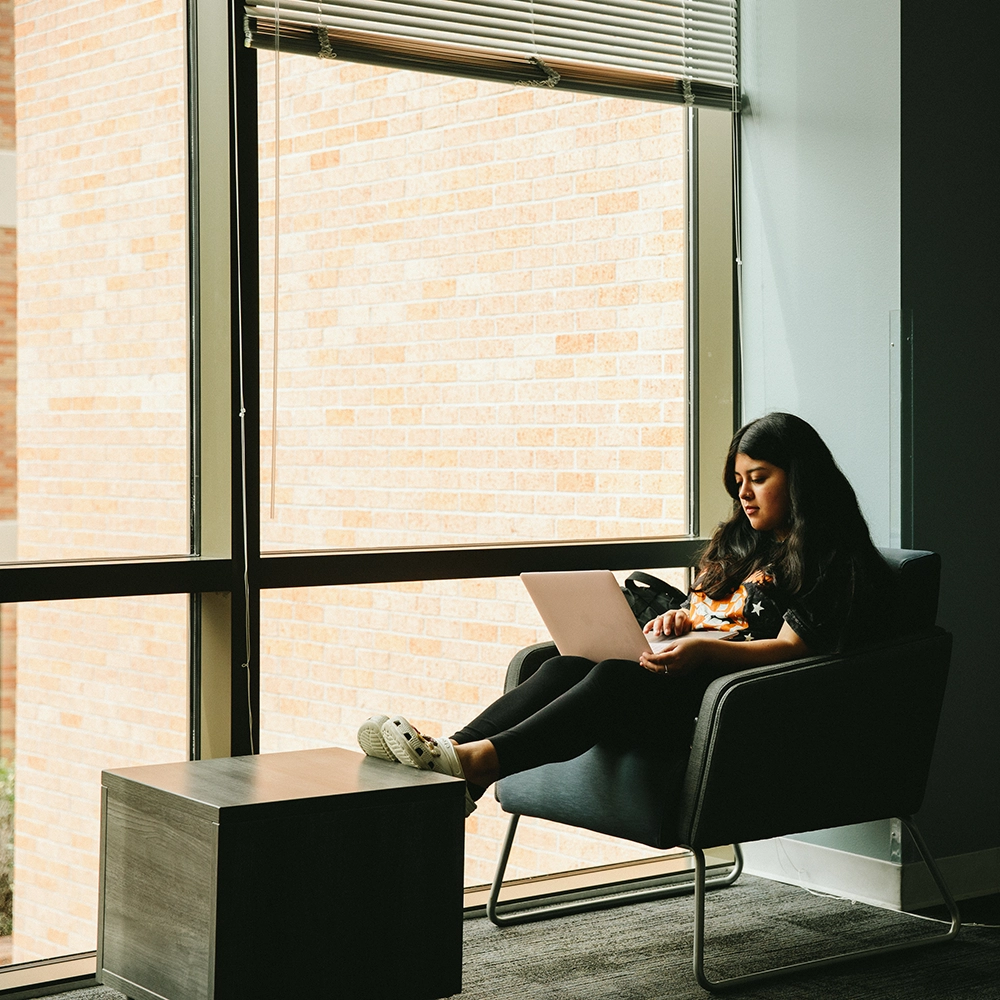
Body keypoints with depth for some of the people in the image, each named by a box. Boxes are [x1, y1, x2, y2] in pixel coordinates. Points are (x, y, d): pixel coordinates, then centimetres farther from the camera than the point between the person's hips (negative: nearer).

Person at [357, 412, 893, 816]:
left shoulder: (830, 557, 1)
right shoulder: (738, 541, 28)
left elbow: (793, 648, -10)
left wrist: (704, 649, -24)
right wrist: (679, 621, 7)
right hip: (687, 672, 8)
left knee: (616, 679, -33)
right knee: (566, 666, -20)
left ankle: (475, 762, -48)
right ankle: (454, 751, -38)